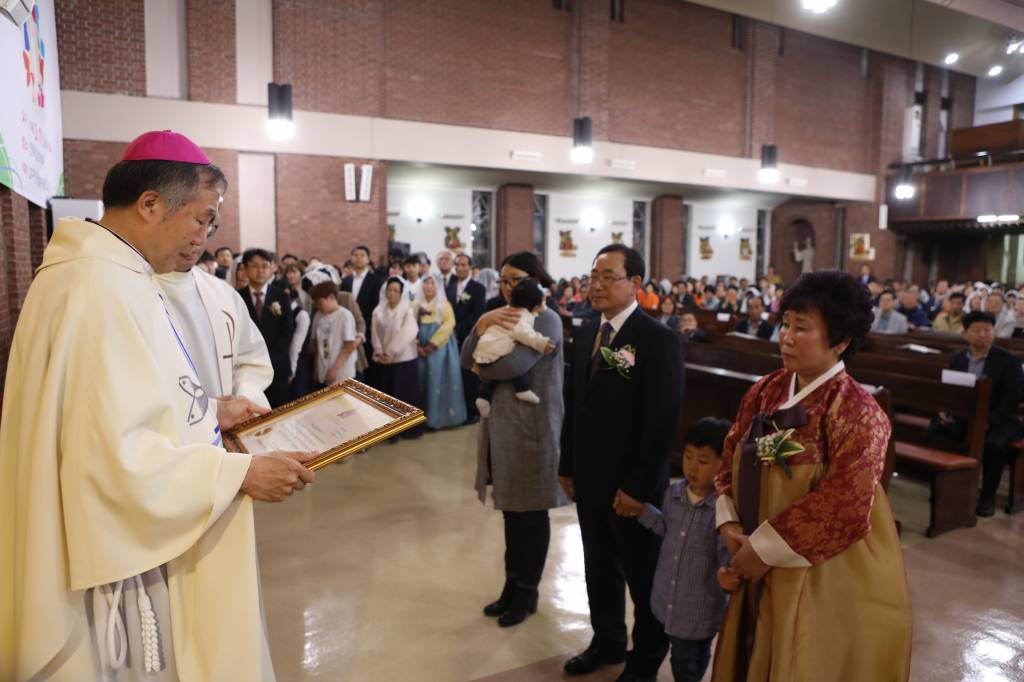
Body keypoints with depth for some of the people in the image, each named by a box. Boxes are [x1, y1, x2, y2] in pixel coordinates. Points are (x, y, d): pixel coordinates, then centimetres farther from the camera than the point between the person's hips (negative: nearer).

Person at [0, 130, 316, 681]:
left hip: (133, 536, 10)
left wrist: (206, 411, 9)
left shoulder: (96, 272, 9)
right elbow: (117, 454, -29)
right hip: (122, 557, -10)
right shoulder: (104, 287, -25)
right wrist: (242, 473, -21)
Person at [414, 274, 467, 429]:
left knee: (439, 379, -4)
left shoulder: (444, 304, 5)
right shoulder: (416, 305, 13)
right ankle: (424, 416, 7)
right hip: (420, 349, 2)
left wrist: (432, 345, -17)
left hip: (439, 347, -2)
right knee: (422, 380, 1)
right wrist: (417, 345, -11)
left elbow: (449, 324, -9)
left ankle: (442, 415, 3)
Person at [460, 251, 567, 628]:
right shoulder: (503, 317, 12)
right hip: (500, 427, 7)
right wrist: (482, 323, -17)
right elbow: (467, 360, 0)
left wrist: (481, 367, -7)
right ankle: (512, 585, 31)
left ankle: (527, 592, 24)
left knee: (531, 514, 8)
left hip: (531, 430, -7)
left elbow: (513, 364, -27)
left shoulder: (547, 319, -12)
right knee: (511, 511, 17)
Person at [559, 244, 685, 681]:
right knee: (599, 568, 20)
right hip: (589, 479, 6)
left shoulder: (659, 339, -15)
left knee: (643, 575, 14)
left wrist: (637, 486, -18)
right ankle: (607, 642, 42)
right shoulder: (585, 333, 6)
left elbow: (663, 420, -18)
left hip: (632, 486, -6)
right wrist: (567, 465, 10)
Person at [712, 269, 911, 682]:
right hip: (764, 571, 7)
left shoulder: (856, 412, -20)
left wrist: (762, 548, -20)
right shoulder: (765, 392, 1)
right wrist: (728, 524, -7)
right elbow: (731, 457, 7)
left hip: (828, 580, -6)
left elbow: (844, 507, -26)